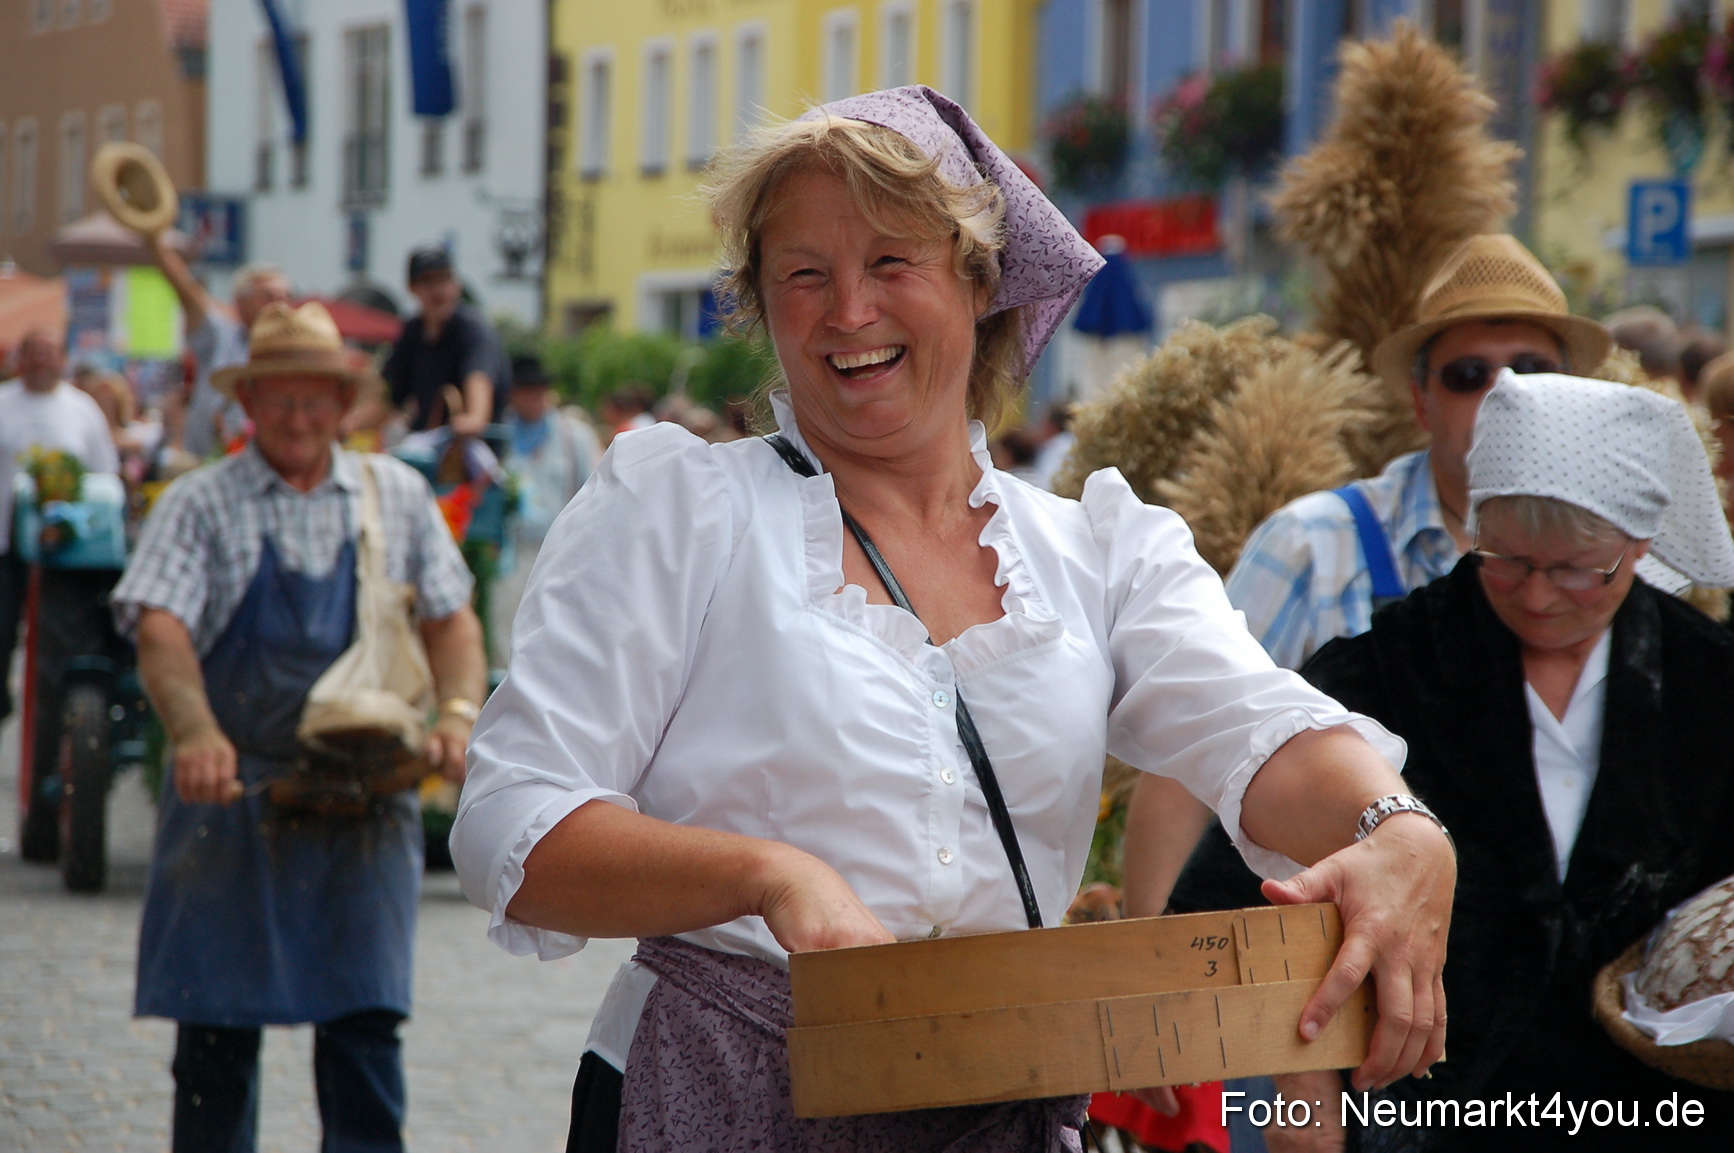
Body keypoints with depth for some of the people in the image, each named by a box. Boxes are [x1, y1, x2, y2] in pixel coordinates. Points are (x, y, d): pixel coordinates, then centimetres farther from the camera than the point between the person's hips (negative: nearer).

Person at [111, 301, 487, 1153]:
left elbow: (450, 618, 8)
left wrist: (458, 713, -13)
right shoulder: (201, 503, 1)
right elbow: (160, 628, -13)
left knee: (364, 1019, -4)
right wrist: (195, 732, -32)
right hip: (233, 791, -1)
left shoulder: (397, 496, 10)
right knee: (216, 1023, 3)